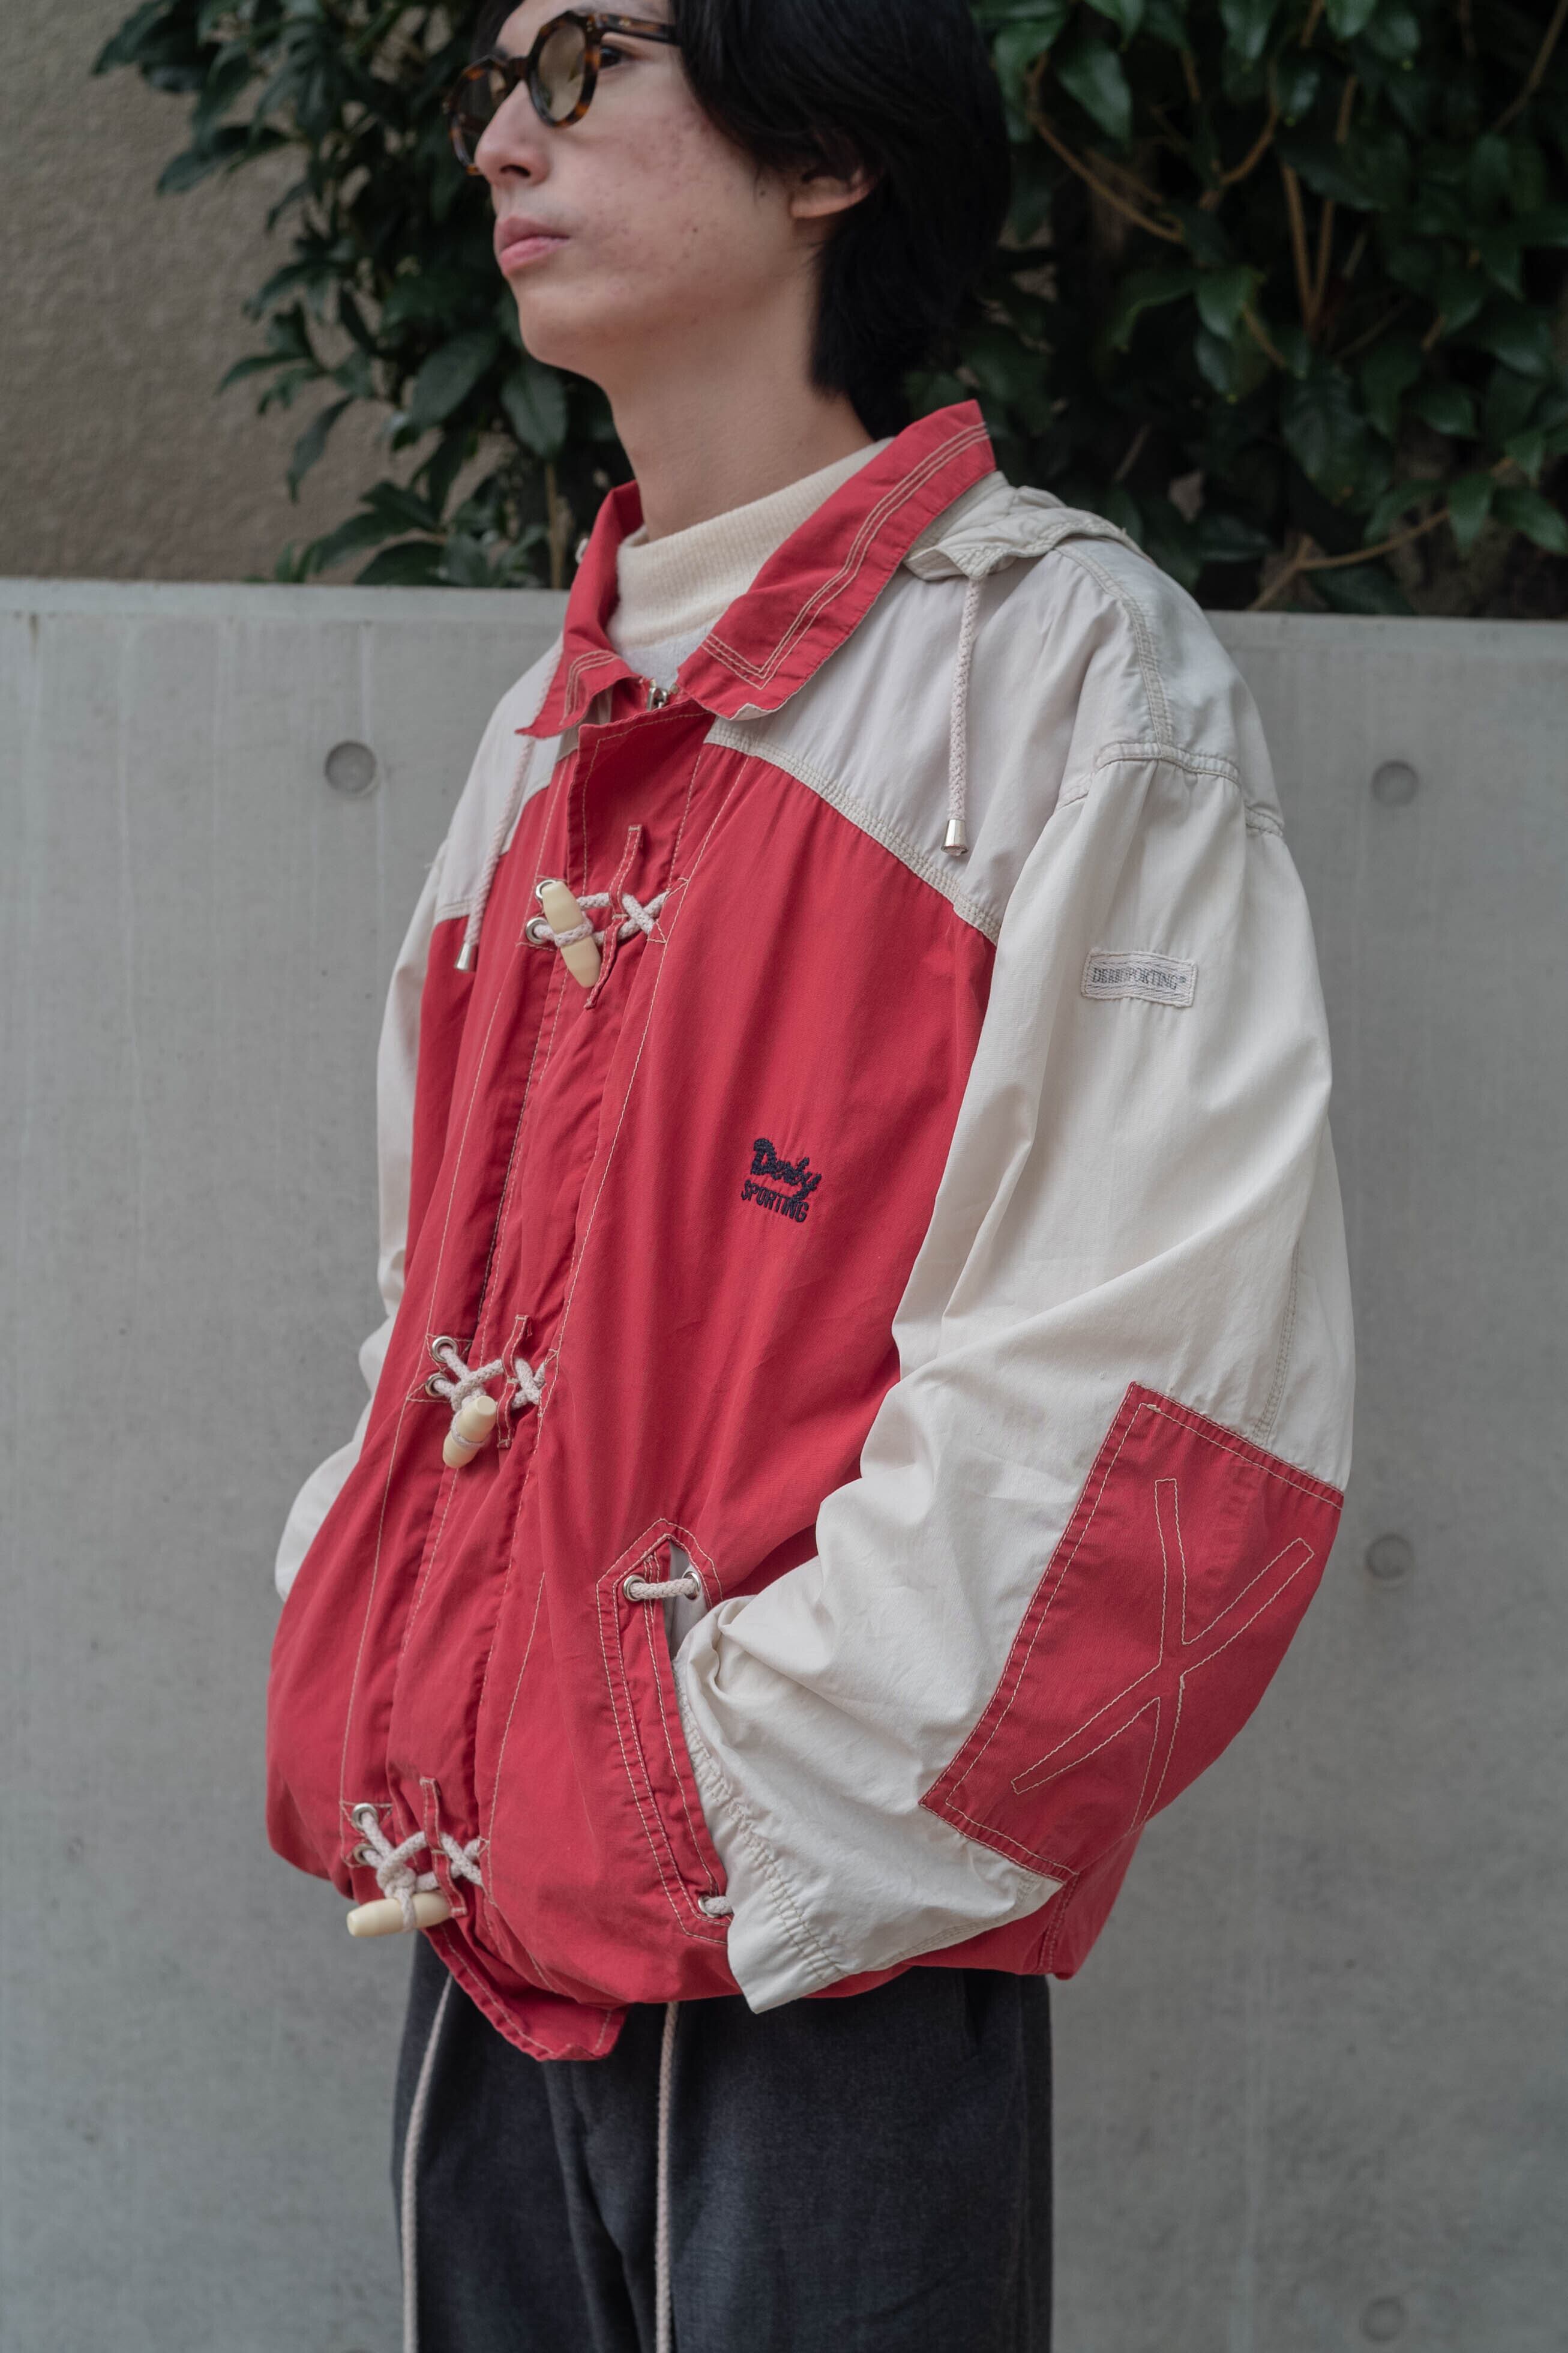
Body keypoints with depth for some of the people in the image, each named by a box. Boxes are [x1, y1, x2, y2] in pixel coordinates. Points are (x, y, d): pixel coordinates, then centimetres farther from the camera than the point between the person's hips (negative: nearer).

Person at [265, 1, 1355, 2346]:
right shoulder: (546, 740, 15)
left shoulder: (1061, 661, -6)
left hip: (832, 1973, -6)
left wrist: (781, 1834, -15)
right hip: (481, 1945, 6)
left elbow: (1139, 1362, -14)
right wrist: (378, 1749, 8)